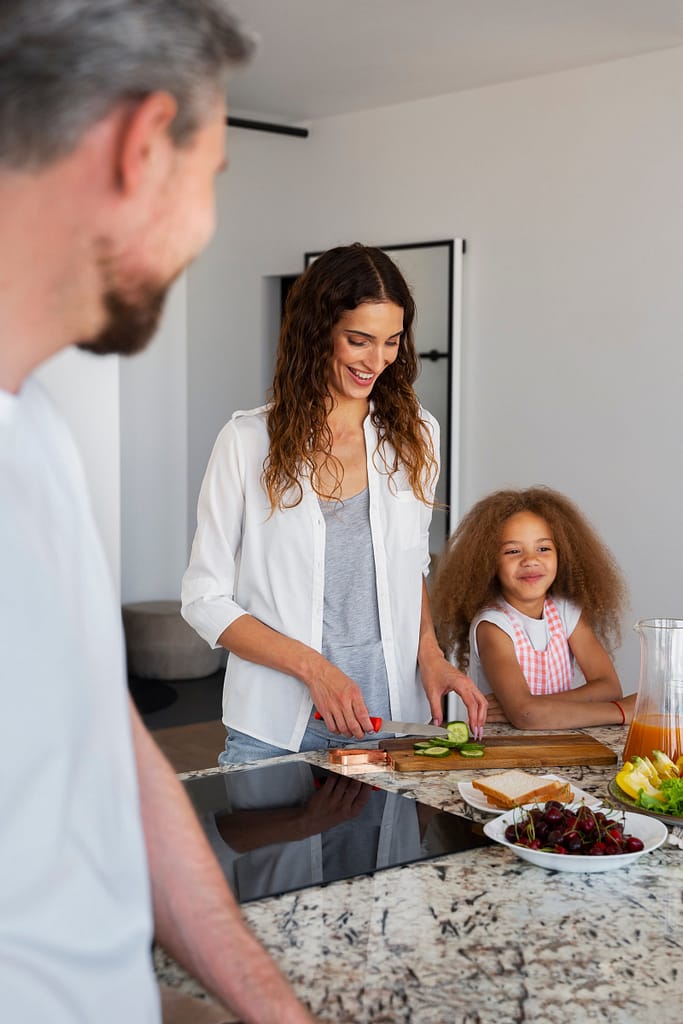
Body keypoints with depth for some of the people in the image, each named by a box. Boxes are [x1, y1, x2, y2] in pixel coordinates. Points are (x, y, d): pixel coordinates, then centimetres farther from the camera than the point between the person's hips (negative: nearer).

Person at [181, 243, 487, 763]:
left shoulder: (415, 435, 5)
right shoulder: (249, 441, -7)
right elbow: (205, 599, -5)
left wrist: (430, 654, 0)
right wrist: (313, 667, -16)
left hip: (394, 720, 3)